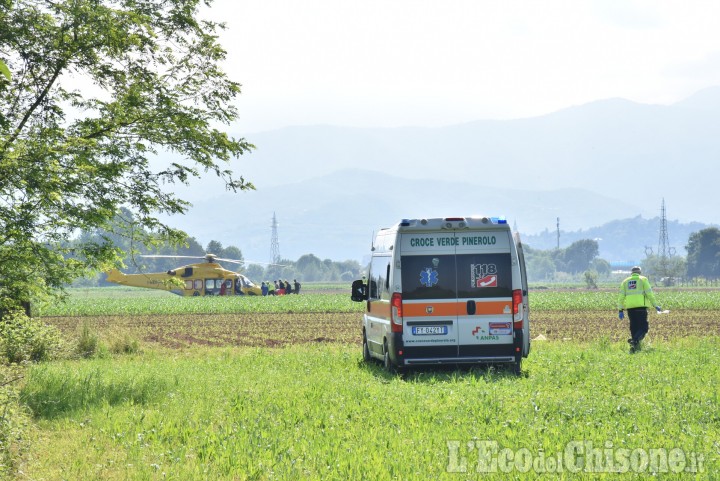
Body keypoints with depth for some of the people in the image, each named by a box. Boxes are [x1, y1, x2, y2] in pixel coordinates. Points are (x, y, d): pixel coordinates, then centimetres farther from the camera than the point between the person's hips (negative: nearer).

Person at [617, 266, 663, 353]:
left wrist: (620, 310, 10)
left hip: (630, 307, 4)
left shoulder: (625, 282, 18)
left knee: (634, 327, 12)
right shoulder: (643, 279, 8)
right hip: (641, 306, -4)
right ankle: (635, 340, -30)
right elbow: (649, 293, -1)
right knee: (643, 327, -4)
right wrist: (655, 305, 4)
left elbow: (621, 296, 11)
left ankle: (636, 347, 9)